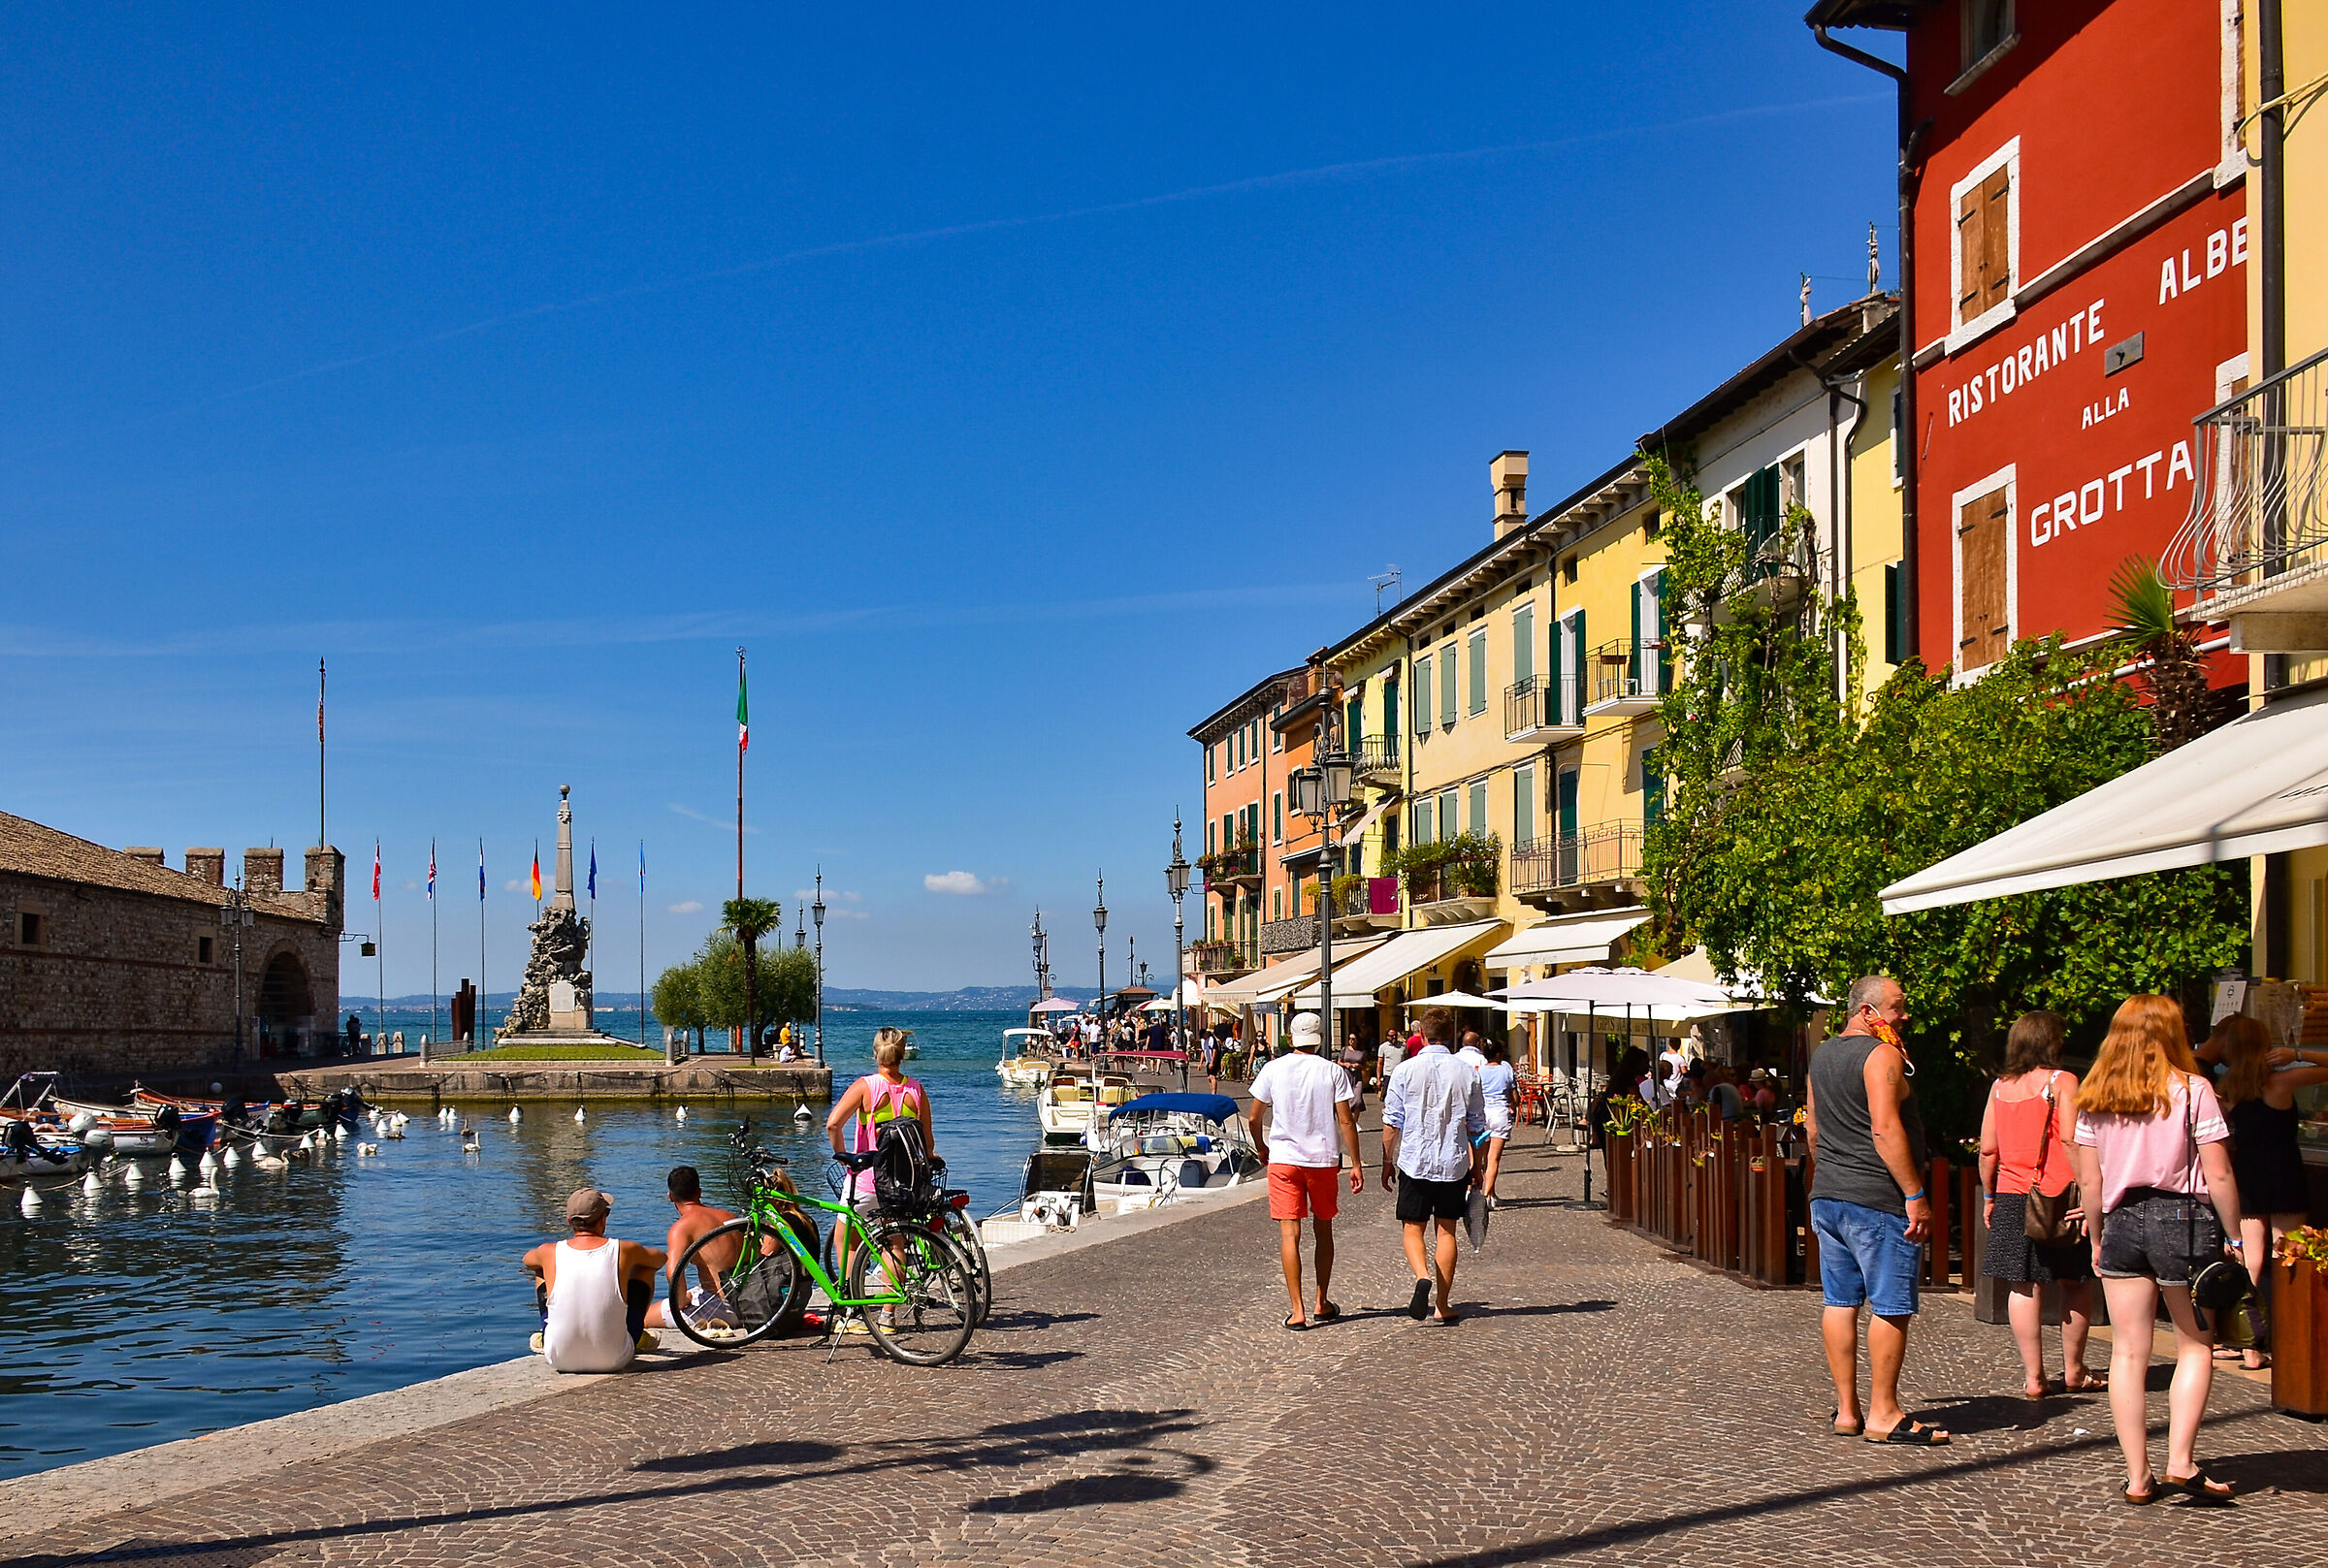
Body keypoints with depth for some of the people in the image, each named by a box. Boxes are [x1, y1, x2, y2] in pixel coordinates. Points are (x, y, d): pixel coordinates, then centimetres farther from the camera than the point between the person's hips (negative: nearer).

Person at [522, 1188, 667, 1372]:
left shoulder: (550, 1253, -8)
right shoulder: (624, 1250, -10)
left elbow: (526, 1260, 20)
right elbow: (659, 1259, 14)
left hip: (560, 1360, 1)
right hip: (614, 1361, -1)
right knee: (645, 1268, 18)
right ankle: (639, 1339, 41)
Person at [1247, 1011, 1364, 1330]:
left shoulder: (1273, 1069, -2)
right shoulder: (1333, 1072, -3)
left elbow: (1254, 1118, 4)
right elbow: (1346, 1121, -6)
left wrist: (1261, 1148, 22)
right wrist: (1356, 1164, 1)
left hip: (1283, 1160, -1)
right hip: (1323, 1159, 1)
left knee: (1290, 1234, -1)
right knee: (1323, 1231, 17)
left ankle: (1297, 1311, -8)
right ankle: (1321, 1304, 25)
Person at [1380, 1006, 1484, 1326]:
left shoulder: (1406, 1070, -6)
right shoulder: (1466, 1073, 0)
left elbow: (1392, 1121, -4)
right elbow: (1476, 1126, 7)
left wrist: (1387, 1160, 7)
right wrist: (1476, 1166, 18)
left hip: (1414, 1162, -2)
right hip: (1454, 1164, 2)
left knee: (1412, 1228, 9)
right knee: (1447, 1230, 10)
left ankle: (1422, 1276, -20)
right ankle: (1443, 1306, 12)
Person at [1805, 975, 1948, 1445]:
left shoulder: (1822, 1055, 15)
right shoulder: (1882, 1055, -12)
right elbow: (1885, 1129, -21)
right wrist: (1916, 1194, -19)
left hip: (1827, 1195, 9)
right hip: (1878, 1199, -9)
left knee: (1839, 1302, 10)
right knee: (1891, 1306, -2)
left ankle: (1846, 1410, 14)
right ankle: (1882, 1414, 2)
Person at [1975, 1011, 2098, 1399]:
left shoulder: (1999, 1087, 7)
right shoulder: (2063, 1082, -6)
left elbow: (1987, 1149, 7)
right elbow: (2070, 1140, -15)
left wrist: (1989, 1195, 17)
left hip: (2013, 1197, 4)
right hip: (2059, 1197, -4)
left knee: (2023, 1286, 5)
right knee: (2077, 1282, 11)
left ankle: (2033, 1376, 5)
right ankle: (2073, 1370, 17)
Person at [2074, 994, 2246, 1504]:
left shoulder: (2095, 1098, 3)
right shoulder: (2191, 1090, -6)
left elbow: (2089, 1180, 5)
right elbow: (2218, 1175, -8)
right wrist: (2233, 1238, 1)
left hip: (2122, 1222, 3)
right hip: (2185, 1219, -3)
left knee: (2129, 1352, 6)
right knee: (2196, 1345, 11)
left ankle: (2137, 1476, 7)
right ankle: (2181, 1463, 1)